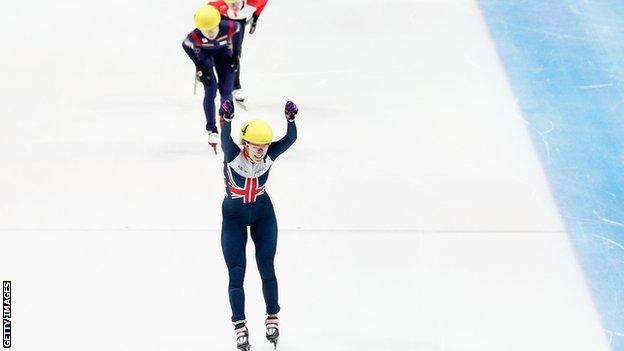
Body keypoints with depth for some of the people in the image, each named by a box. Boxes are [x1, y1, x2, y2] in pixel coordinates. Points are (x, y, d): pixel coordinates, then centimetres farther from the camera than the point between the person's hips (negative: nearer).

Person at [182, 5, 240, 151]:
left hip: (223, 51, 2)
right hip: (204, 53, -2)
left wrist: (234, 53, -9)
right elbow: (185, 45, -14)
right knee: (211, 91, -11)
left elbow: (238, 28, -13)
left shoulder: (229, 27, -39)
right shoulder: (195, 36, -39)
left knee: (226, 91, 0)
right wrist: (198, 65, -16)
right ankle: (212, 130, 4)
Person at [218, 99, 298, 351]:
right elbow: (225, 141, -42)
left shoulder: (269, 156, -16)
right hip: (233, 218, -2)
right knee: (236, 272, -1)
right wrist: (226, 120, -59)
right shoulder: (233, 155, -23)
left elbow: (290, 139, -27)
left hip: (263, 214, 2)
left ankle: (272, 318, 23)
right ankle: (240, 326, 6)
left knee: (267, 268, 7)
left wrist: (290, 119, -44)